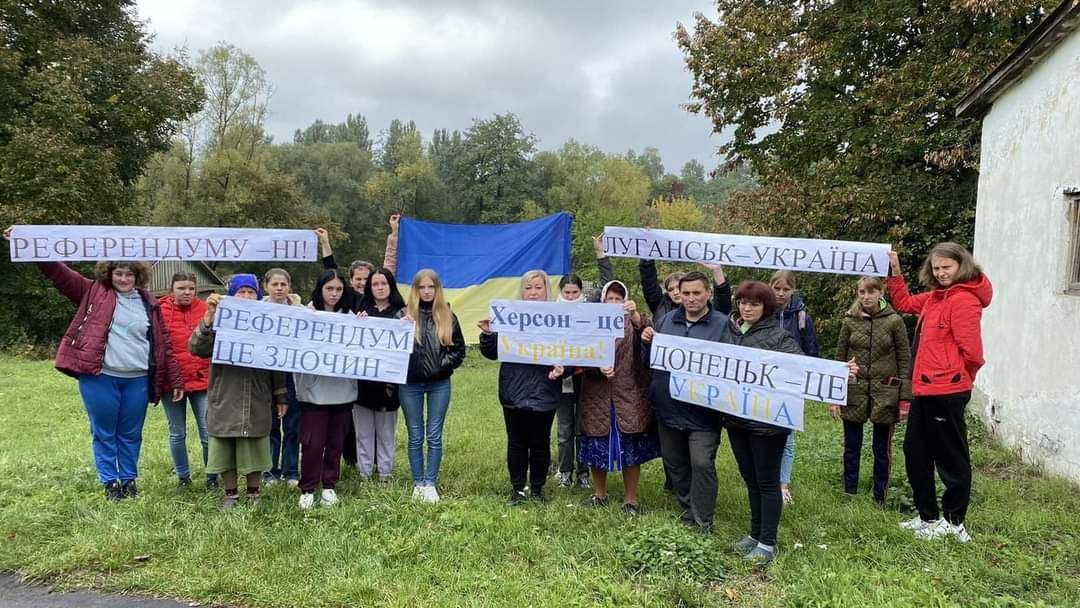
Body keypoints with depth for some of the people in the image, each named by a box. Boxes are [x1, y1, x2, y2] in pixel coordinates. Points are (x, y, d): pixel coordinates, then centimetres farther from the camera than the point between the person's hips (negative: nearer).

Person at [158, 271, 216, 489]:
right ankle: (183, 477, 27)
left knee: (209, 433, 2)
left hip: (202, 380, 0)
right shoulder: (161, 312, -2)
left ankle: (212, 477, 16)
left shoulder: (205, 310, -1)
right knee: (177, 433, 12)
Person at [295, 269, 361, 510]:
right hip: (314, 390, -3)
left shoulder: (349, 316, 6)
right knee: (312, 443, 0)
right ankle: (307, 489, 14)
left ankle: (329, 486, 26)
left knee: (336, 442, 12)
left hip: (342, 390, 3)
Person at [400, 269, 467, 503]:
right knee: (415, 437, 7)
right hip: (410, 384, 0)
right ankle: (418, 483, 19)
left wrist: (443, 365, -7)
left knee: (434, 436, 5)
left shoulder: (448, 317, 4)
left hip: (439, 384, 1)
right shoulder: (404, 315, 1)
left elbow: (459, 349, 6)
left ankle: (430, 484, 14)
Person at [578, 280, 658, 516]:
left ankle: (630, 499, 17)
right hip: (598, 397, 2)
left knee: (631, 450, 3)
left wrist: (636, 315, -40)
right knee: (597, 448, 8)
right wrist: (599, 368, -18)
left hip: (629, 396, -1)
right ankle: (599, 494, 27)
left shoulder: (632, 323, 2)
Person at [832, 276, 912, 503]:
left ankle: (880, 499, 20)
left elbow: (905, 360, -2)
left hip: (885, 393, -2)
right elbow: (840, 359, 6)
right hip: (854, 391, 2)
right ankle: (849, 496, 21)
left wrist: (905, 399, -6)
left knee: (882, 450, 8)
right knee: (852, 448, 9)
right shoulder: (850, 321, 2)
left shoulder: (894, 321, -3)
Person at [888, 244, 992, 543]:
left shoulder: (964, 300, -16)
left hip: (947, 391, -10)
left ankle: (953, 521, 20)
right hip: (925, 389, 10)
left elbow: (970, 351, -20)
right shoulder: (936, 297, 12)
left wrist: (958, 376, -2)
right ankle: (928, 516, 29)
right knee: (915, 450, 17)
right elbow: (905, 303, 28)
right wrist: (895, 272, 16)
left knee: (951, 456, 5)